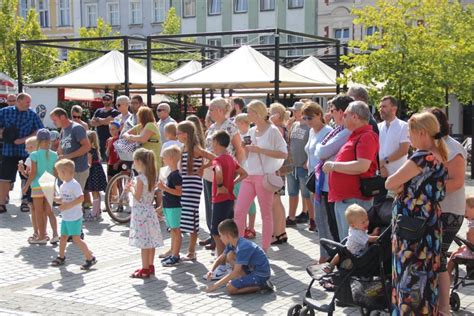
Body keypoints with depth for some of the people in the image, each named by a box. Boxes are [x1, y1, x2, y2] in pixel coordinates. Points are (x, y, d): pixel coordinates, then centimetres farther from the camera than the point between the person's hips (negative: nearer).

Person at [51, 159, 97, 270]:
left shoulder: (74, 185, -18)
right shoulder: (63, 186, 10)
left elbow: (81, 198, -24)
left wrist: (68, 205, -27)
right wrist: (53, 198, 0)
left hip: (74, 217, -9)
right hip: (65, 217, 9)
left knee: (76, 239, -8)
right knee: (63, 236, 17)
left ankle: (90, 258, 0)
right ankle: (61, 257, 32)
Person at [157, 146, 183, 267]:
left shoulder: (175, 174, -18)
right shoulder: (170, 173, 12)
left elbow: (179, 191, -24)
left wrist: (165, 188, -25)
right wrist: (163, 186, 14)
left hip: (174, 207, -10)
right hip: (168, 206, 10)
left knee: (176, 231, -4)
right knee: (173, 231, 15)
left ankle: (175, 256, -1)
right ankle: (173, 253, 24)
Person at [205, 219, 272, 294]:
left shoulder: (242, 248, -25)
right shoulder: (232, 244, 2)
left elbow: (236, 272, -26)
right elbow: (221, 258, 16)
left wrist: (216, 285, -23)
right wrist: (211, 271, -2)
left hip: (261, 275, -9)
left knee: (230, 288, -17)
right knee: (230, 256, 6)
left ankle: (261, 286, -8)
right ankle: (247, 279, 4)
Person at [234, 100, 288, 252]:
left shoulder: (272, 130, -8)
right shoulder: (252, 131, 12)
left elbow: (283, 154, -14)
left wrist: (260, 150, -18)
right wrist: (246, 148, -1)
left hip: (265, 176, -6)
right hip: (249, 176, 7)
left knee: (266, 214, 4)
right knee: (239, 211, 0)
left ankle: (264, 249, 11)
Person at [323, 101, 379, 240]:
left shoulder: (367, 136, -13)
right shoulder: (355, 136, 17)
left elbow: (362, 166, -25)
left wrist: (333, 165, -16)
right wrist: (332, 165, 14)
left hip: (354, 199, -10)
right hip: (342, 198, 10)